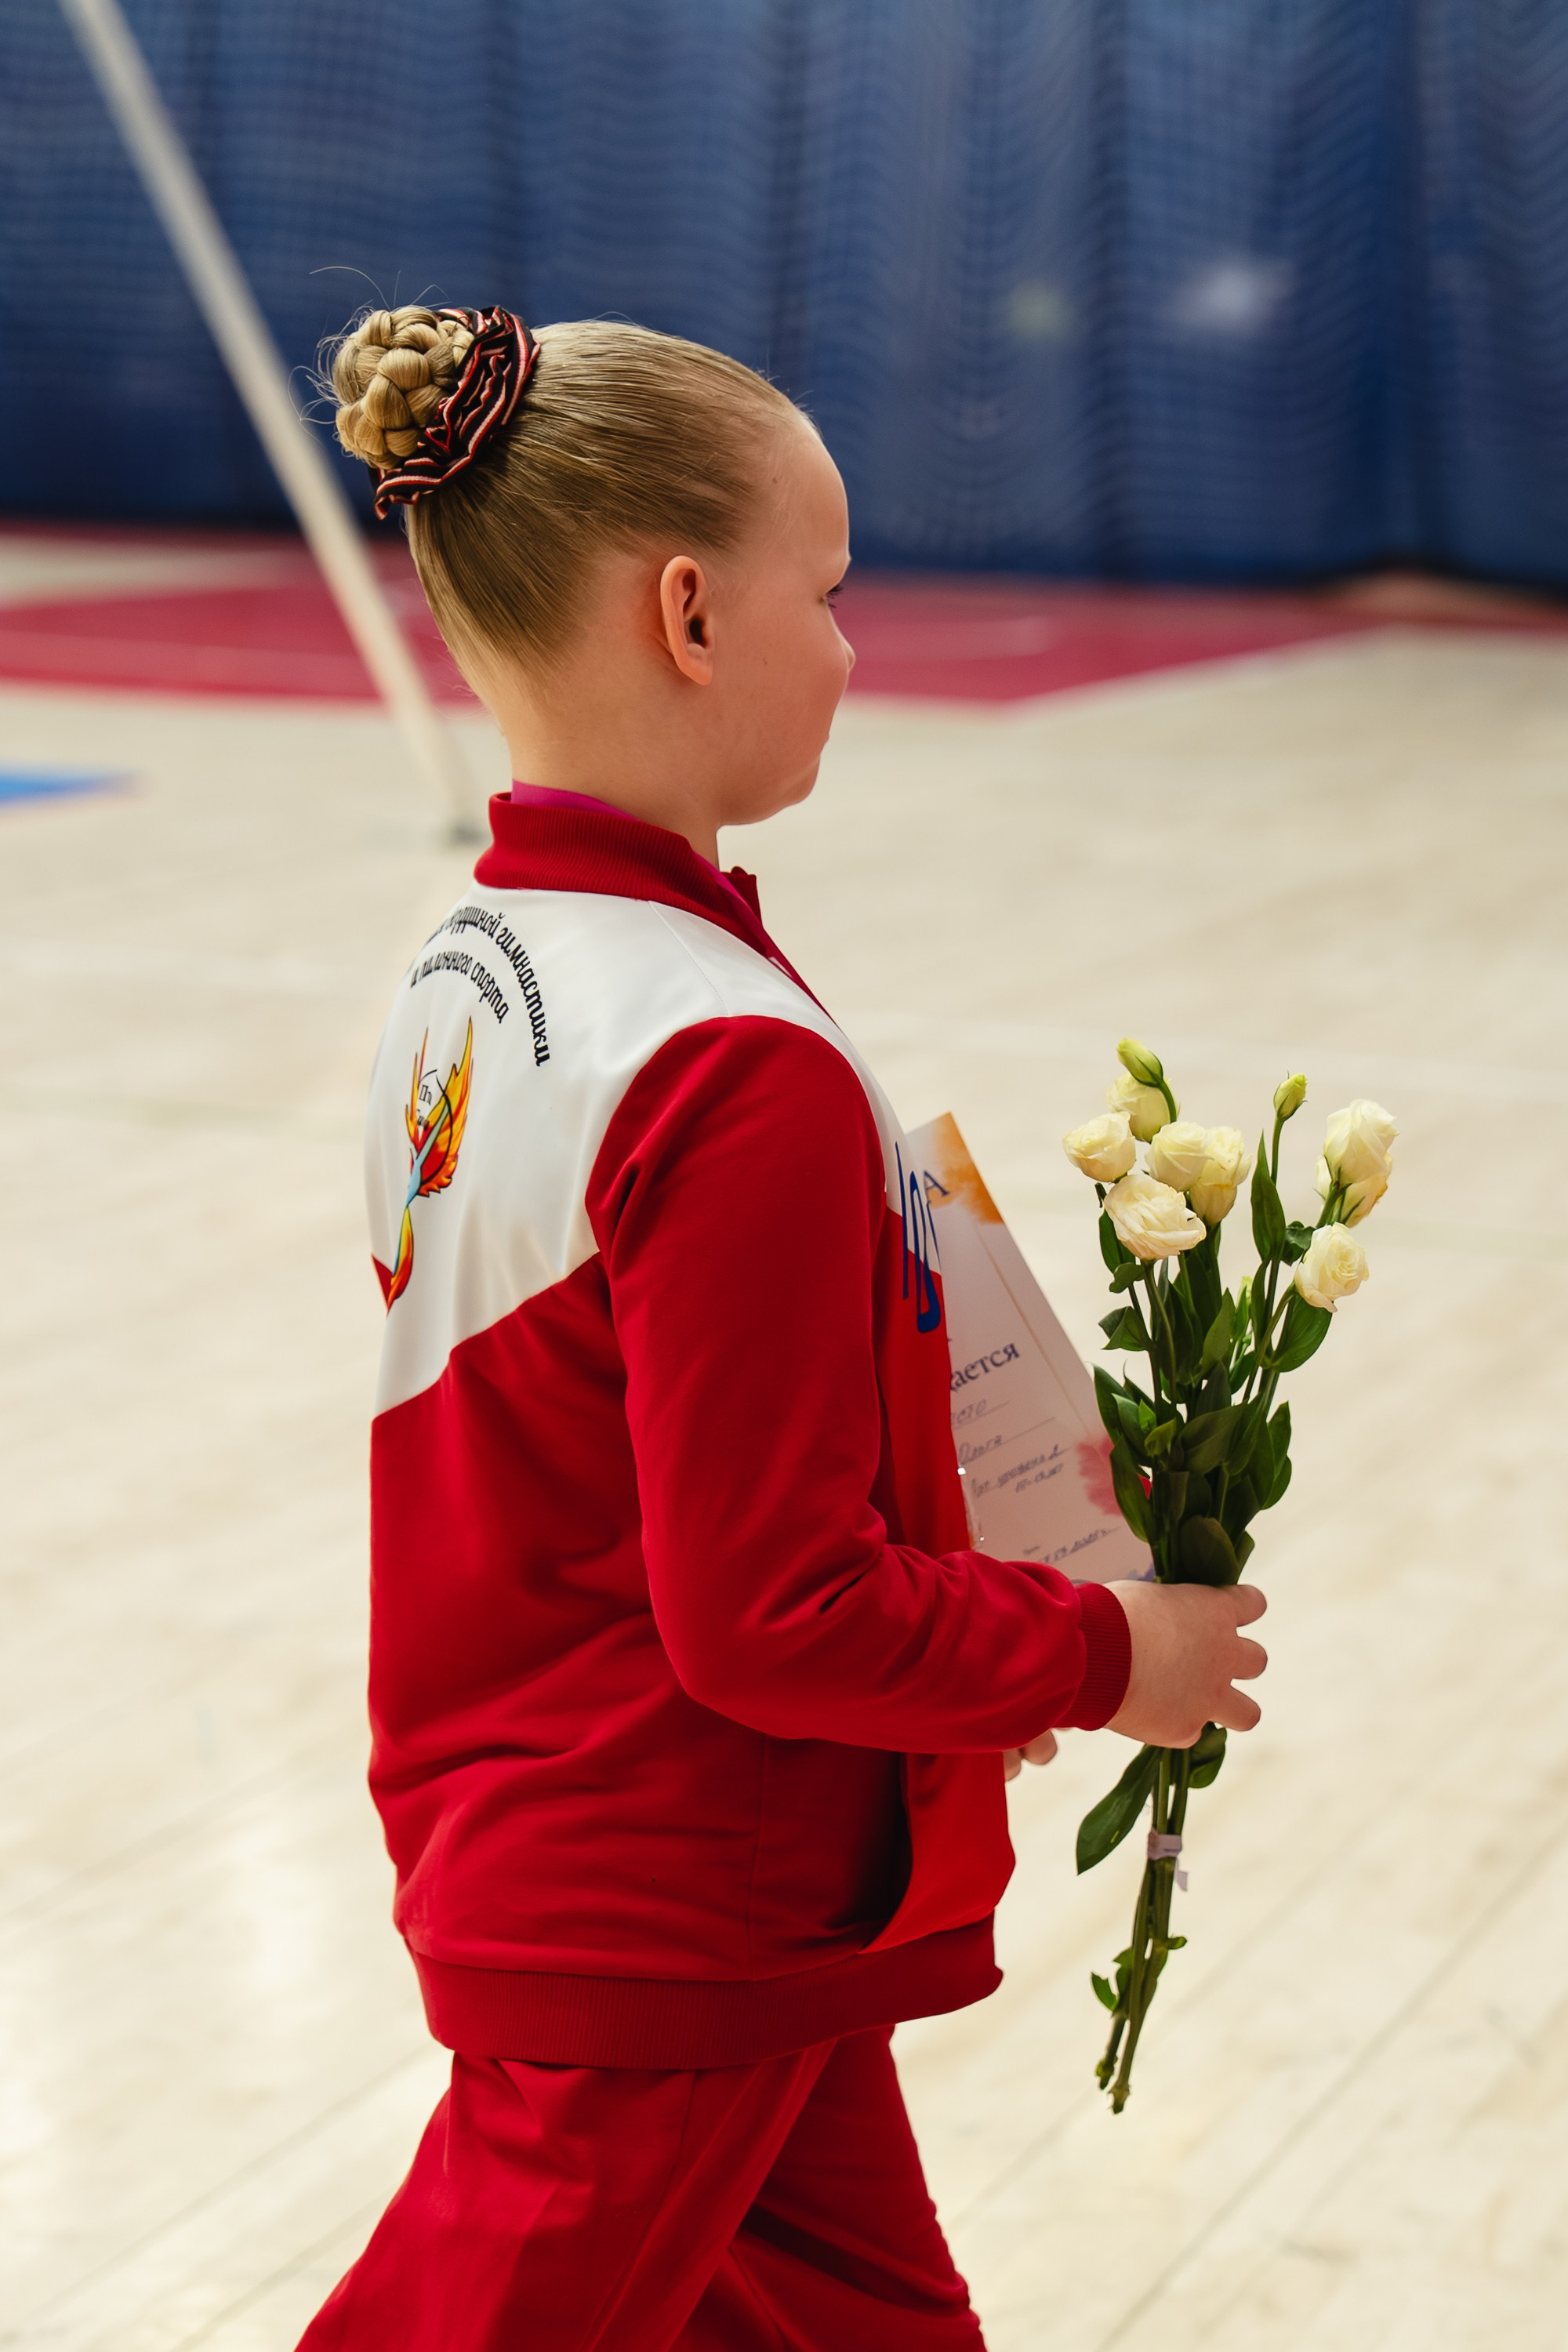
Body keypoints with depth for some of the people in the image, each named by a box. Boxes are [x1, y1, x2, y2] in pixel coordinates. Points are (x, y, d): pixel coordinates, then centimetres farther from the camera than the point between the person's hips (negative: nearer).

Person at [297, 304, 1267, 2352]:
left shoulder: (462, 982, 3)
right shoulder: (738, 1071, -25)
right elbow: (778, 1615, -23)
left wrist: (967, 1641, 15)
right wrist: (1109, 1657, -9)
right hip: (671, 1940, -9)